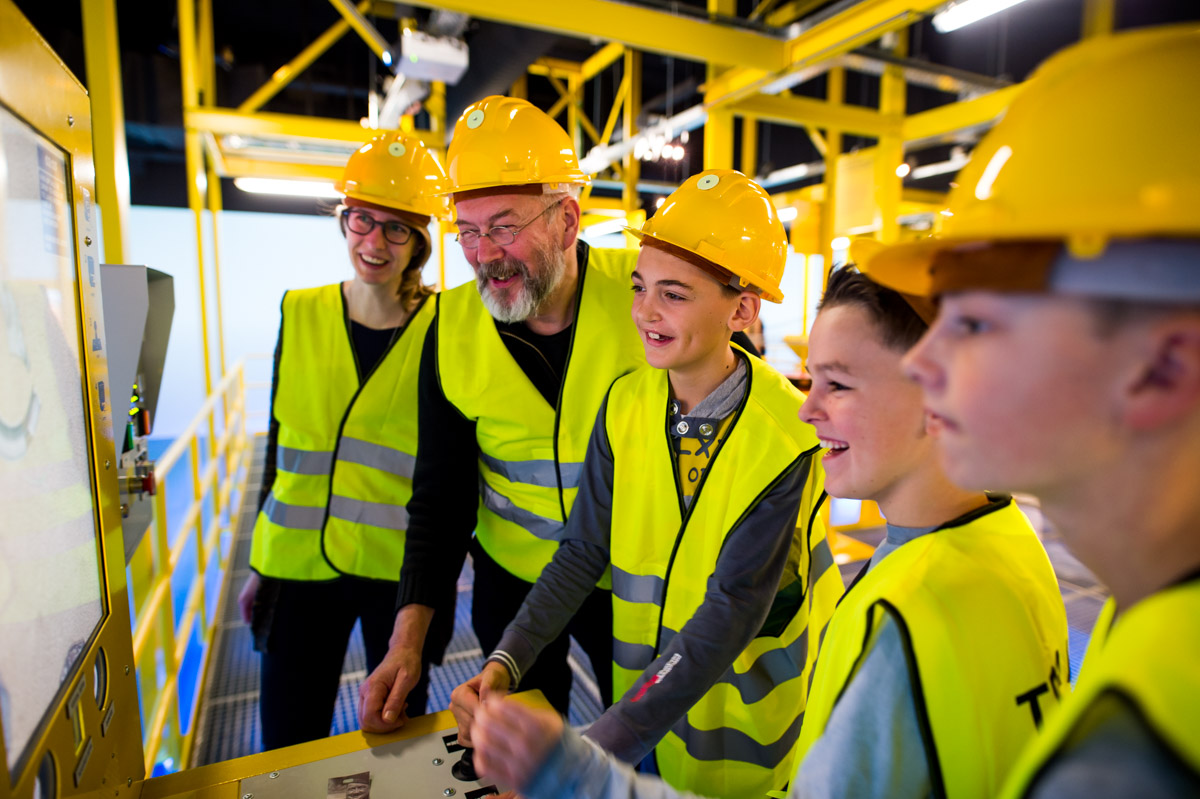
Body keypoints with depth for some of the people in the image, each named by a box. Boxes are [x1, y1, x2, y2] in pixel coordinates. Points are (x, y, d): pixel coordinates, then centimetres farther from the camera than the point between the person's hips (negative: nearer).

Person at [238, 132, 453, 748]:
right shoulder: (300, 315, 2)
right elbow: (280, 442, 9)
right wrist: (260, 564, 13)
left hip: (400, 569, -2)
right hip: (299, 563, 3)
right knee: (287, 748, 15)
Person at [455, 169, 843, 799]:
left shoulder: (787, 438, -24)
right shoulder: (626, 405, -10)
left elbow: (731, 611, -26)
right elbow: (583, 552, -5)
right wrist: (506, 662, -15)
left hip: (744, 716, -3)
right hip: (642, 688, 4)